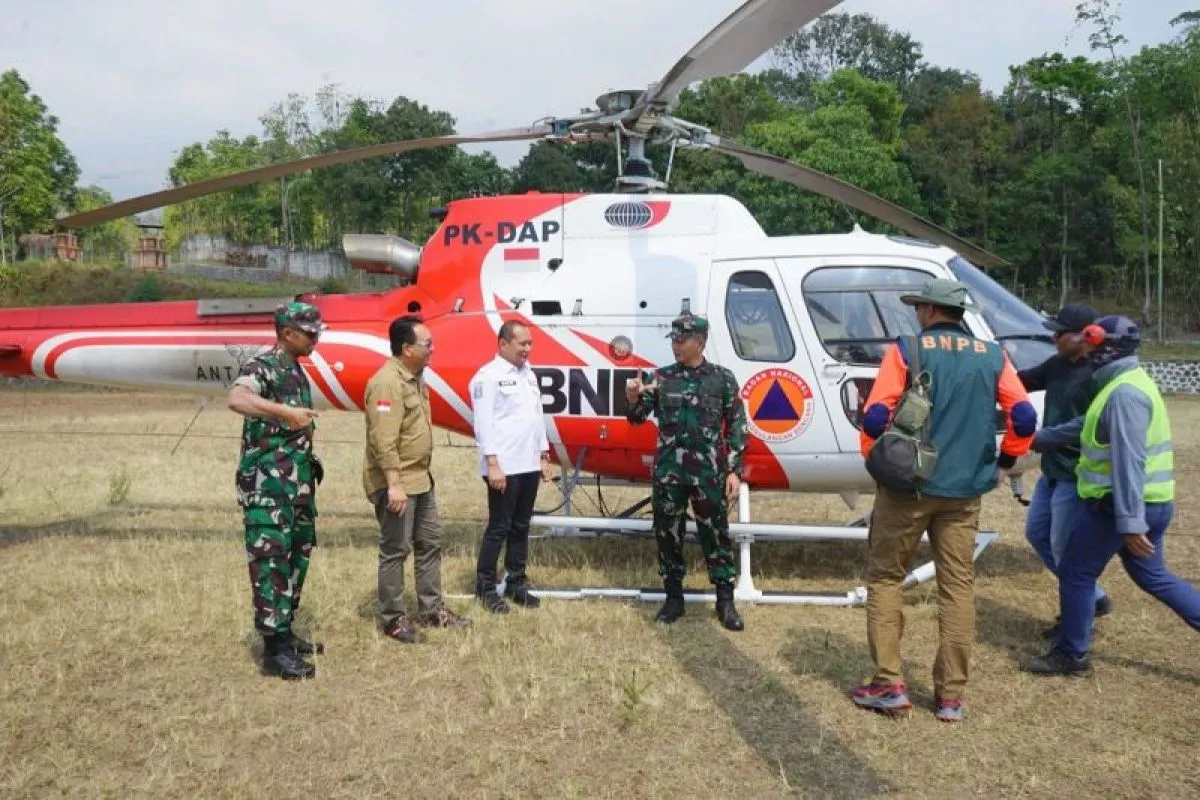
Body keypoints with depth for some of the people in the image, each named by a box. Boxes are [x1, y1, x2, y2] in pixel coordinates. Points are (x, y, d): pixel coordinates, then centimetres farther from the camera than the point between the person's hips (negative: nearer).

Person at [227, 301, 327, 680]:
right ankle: (274, 649, -3)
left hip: (297, 482, 10)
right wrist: (285, 411, -43)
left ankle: (285, 633, 26)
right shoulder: (262, 366, -12)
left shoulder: (296, 371, 16)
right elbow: (237, 398, -34)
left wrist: (311, 467, 21)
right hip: (267, 484, -10)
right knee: (271, 559, -7)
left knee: (296, 556, 15)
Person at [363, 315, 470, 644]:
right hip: (395, 483, -10)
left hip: (420, 479, 10)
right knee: (396, 550, 1)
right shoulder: (388, 383, -21)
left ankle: (431, 609, 29)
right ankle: (392, 618, 14)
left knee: (430, 543, 16)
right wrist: (394, 484, -28)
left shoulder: (414, 378, 11)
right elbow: (383, 440, -26)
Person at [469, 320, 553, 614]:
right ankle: (486, 587, 12)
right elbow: (484, 423, -14)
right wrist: (492, 464, -18)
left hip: (529, 465, 7)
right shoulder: (489, 375, -9)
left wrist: (544, 456, 16)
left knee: (521, 527, 13)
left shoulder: (529, 374, 15)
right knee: (499, 528, 0)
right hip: (504, 468, -7)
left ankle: (516, 584, 23)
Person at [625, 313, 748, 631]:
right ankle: (673, 598, 21)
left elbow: (736, 427, 1)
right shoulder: (661, 378, 4)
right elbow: (637, 418, 7)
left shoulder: (722, 379, 0)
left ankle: (725, 601, 14)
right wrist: (632, 399, -16)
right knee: (667, 534, 8)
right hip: (667, 471, 2)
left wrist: (734, 470, -4)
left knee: (716, 534, 3)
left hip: (709, 472, -2)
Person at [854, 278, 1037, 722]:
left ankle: (890, 684, 9)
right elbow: (1024, 416, 0)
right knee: (958, 587, 10)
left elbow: (875, 416, -13)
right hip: (964, 491, 4)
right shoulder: (992, 356, 6)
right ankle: (952, 695, 15)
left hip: (908, 485, -3)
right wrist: (1003, 462, 14)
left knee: (884, 578, 10)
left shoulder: (906, 350, -5)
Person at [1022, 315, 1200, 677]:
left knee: (1075, 574, 3)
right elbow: (1085, 427, 23)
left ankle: (1071, 655, 15)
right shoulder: (1128, 384, 13)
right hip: (1151, 503, 10)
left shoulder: (1124, 394, -20)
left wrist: (1130, 523, -28)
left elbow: (1129, 463, -26)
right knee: (1154, 577, 19)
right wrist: (1037, 440, 27)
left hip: (1119, 504, -10)